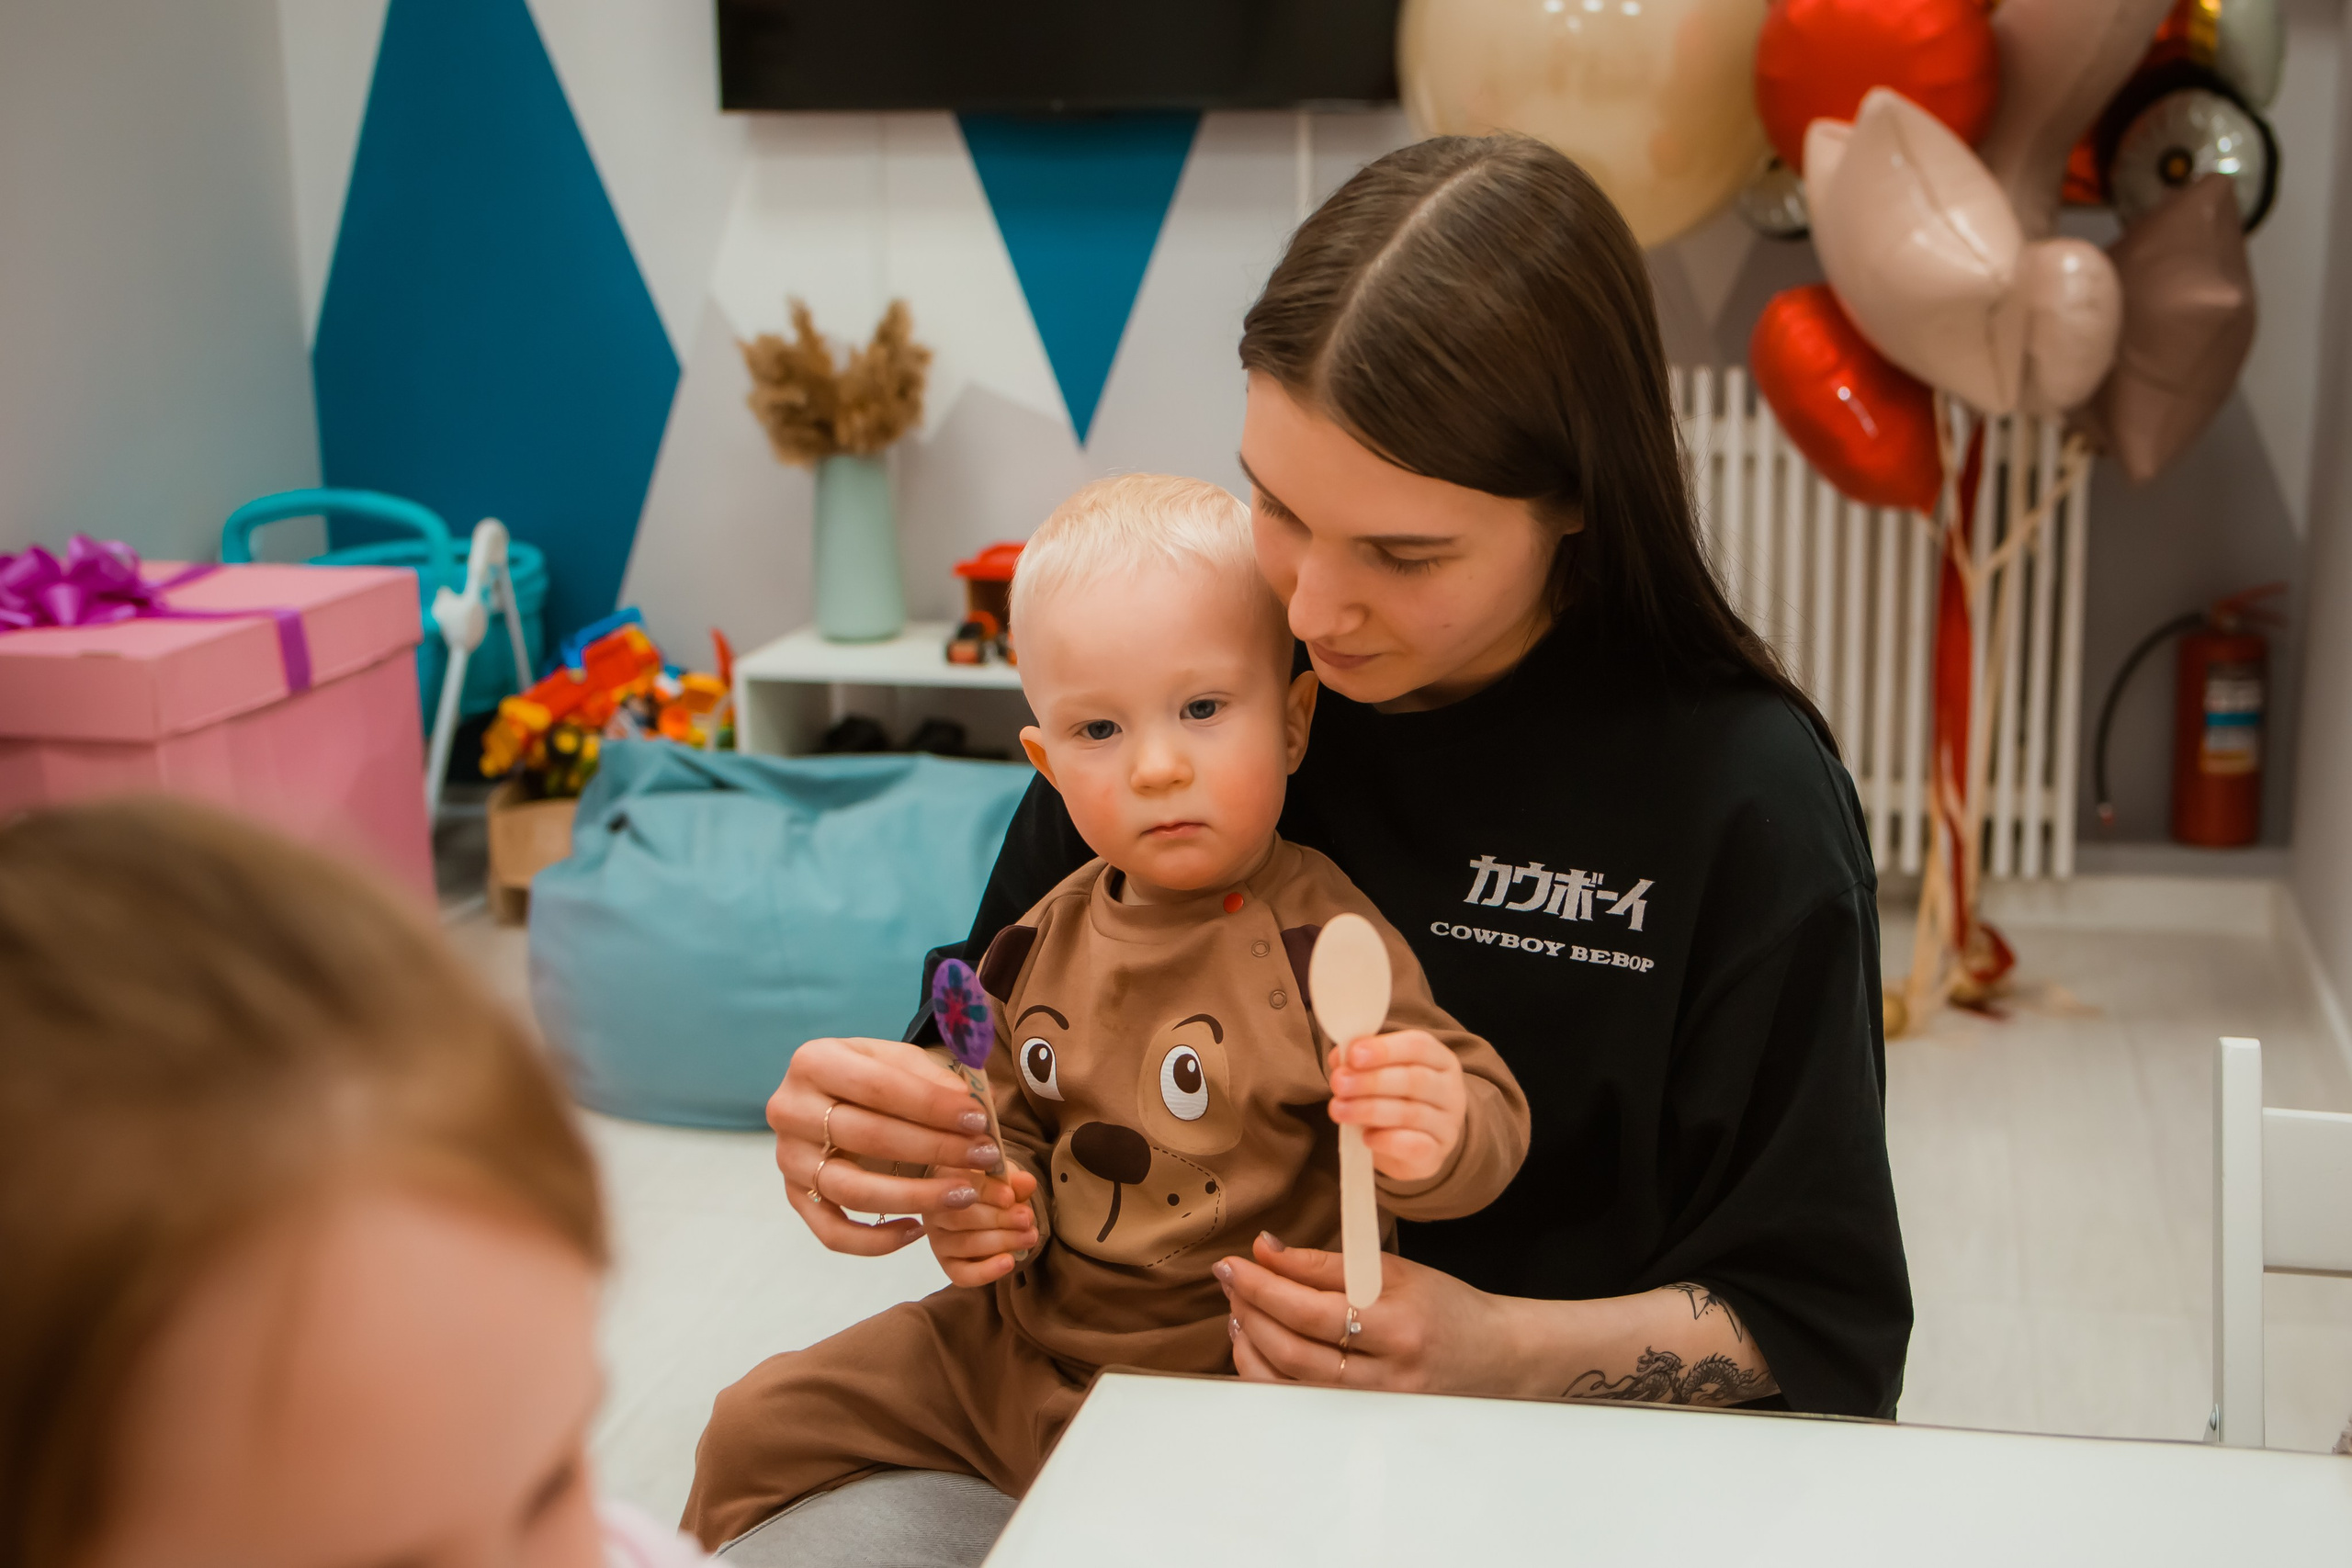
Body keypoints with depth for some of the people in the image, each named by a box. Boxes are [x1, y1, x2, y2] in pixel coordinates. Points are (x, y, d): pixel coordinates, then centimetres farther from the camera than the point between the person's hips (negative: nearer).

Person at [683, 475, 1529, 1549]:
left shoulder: (1323, 942, -16)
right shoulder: (1047, 940, 4)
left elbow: (1484, 1116, -18)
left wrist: (1436, 1138, -41)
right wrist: (986, 1196, -2)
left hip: (1210, 1380, -6)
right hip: (1012, 1344, 6)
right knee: (761, 1426, 11)